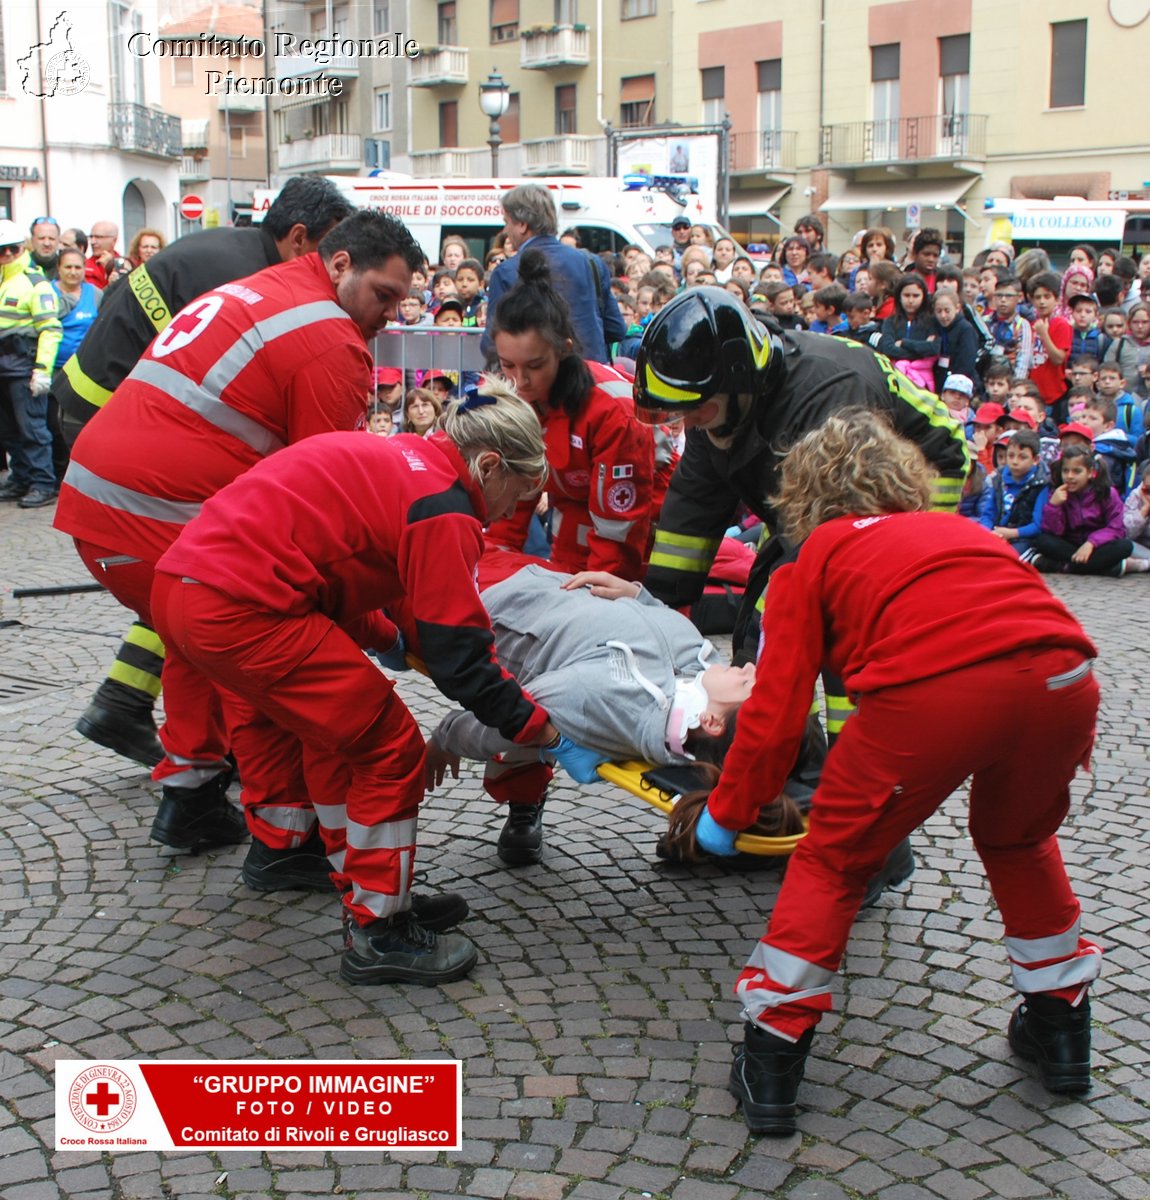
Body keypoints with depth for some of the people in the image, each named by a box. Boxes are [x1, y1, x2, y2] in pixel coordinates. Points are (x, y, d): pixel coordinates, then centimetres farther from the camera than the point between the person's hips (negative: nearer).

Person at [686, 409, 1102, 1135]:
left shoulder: (814, 559, 24)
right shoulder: (957, 528, 37)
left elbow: (776, 713, 17)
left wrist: (727, 814, 30)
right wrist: (1061, 752, 40)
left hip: (932, 688, -4)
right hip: (1064, 674, 5)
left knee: (835, 856, 17)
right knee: (1019, 837, 33)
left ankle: (771, 1059, 19)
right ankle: (1061, 1024, 43)